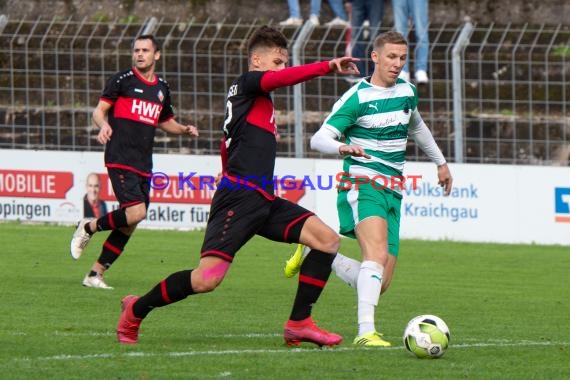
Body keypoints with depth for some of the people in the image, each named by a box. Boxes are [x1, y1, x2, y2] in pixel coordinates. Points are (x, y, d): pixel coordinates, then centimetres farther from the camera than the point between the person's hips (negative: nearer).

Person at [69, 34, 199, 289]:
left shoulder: (162, 88, 16)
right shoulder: (123, 80, -1)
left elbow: (166, 122, 30)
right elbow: (99, 110, -3)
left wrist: (185, 130, 9)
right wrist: (103, 124, -25)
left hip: (143, 165, 6)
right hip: (120, 160, -6)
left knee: (128, 226, 4)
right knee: (136, 212, -23)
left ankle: (95, 274, 12)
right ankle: (88, 227, 0)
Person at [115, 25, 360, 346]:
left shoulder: (255, 97, 26)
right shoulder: (248, 83, 0)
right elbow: (283, 78, -21)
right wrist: (329, 66, -26)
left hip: (264, 200, 10)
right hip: (240, 197, -10)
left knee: (328, 240, -2)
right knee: (208, 278, -17)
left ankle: (299, 324, 0)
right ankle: (136, 311, 4)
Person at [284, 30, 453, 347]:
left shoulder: (407, 91, 14)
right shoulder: (357, 97, -6)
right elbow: (319, 139, -13)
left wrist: (440, 162, 43)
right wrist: (343, 148, -35)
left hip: (392, 192, 7)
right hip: (362, 185, -7)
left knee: (380, 283, 0)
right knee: (378, 254, -32)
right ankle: (366, 331, -39)